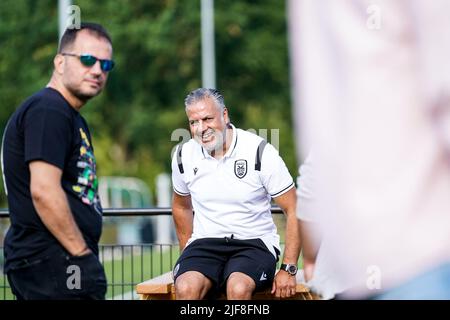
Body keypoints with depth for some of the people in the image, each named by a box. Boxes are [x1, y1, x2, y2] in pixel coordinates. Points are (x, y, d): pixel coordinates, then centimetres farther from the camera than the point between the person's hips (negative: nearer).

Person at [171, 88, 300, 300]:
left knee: (238, 288, -36)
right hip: (205, 243, 3)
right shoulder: (184, 156, 4)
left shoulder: (260, 152, -8)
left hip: (254, 242, -3)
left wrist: (288, 270, -10)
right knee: (186, 289, -31)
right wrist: (187, 255, 20)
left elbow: (294, 211, -5)